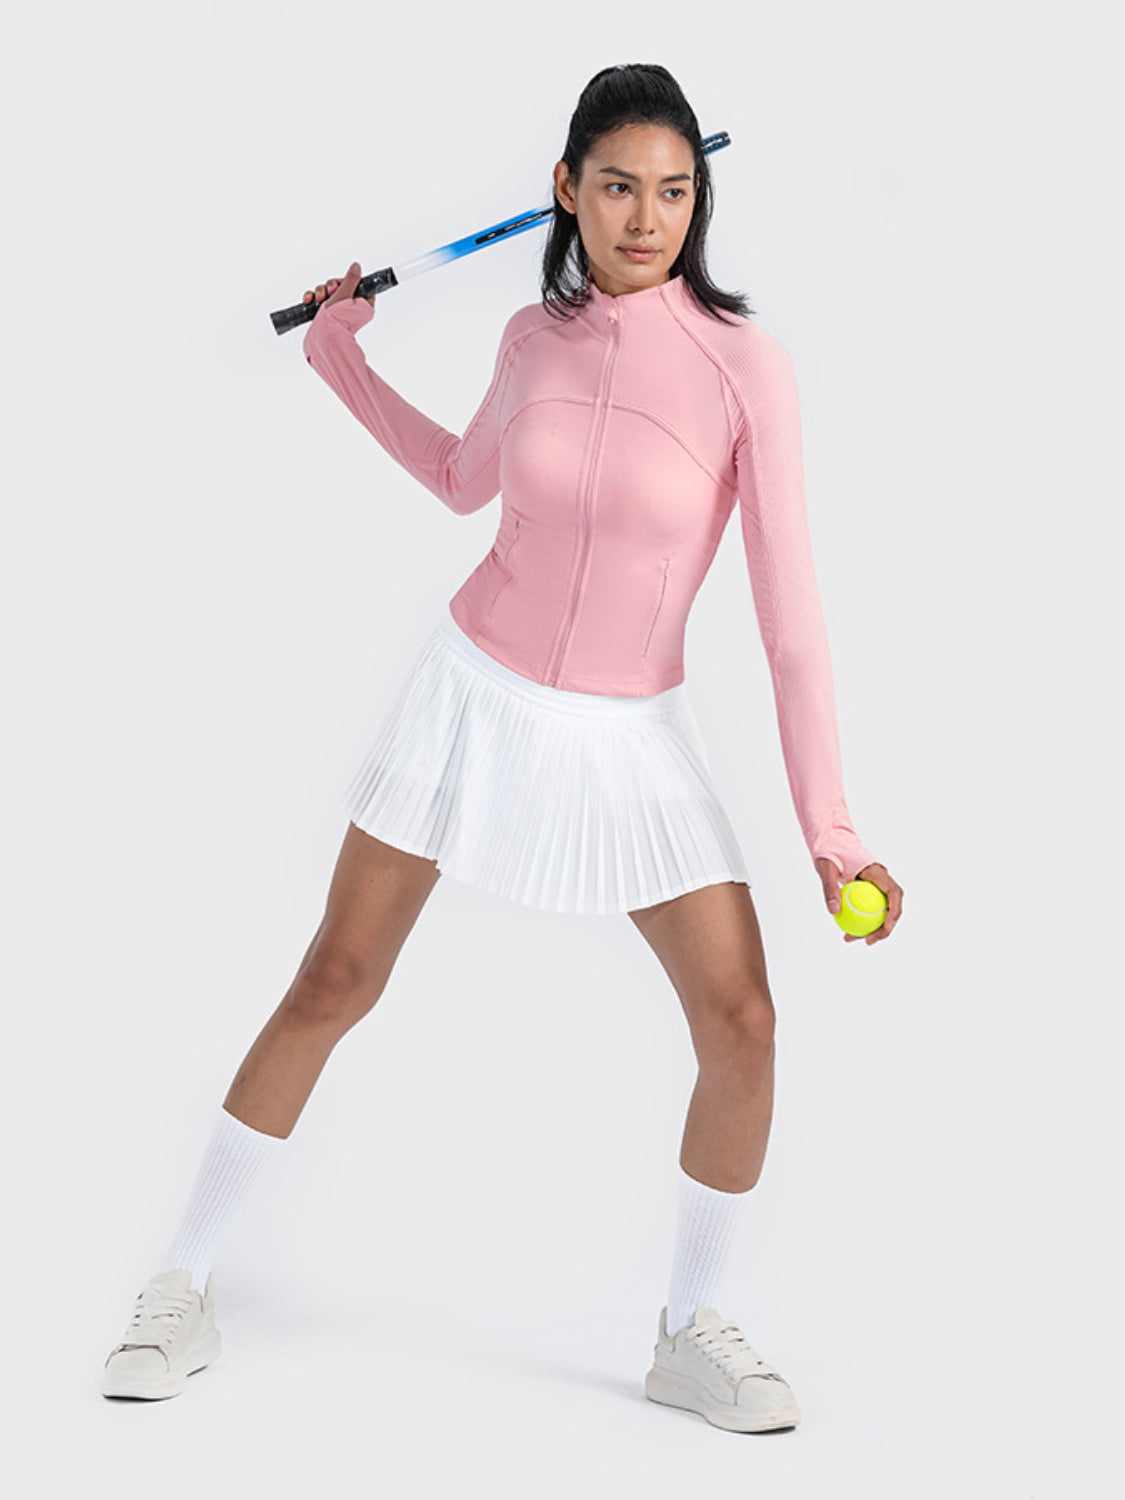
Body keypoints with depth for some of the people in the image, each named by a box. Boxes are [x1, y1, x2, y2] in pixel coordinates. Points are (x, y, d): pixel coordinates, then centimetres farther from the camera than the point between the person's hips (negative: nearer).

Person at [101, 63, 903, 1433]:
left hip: (629, 738, -1)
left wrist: (827, 827, -13)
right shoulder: (534, 338, -3)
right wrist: (342, 359, 17)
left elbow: (788, 601, -12)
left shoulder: (744, 362, -13)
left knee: (740, 1024, -9)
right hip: (474, 694, 2)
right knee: (332, 984, 3)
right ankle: (185, 1288, 20)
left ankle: (689, 1332, 14)